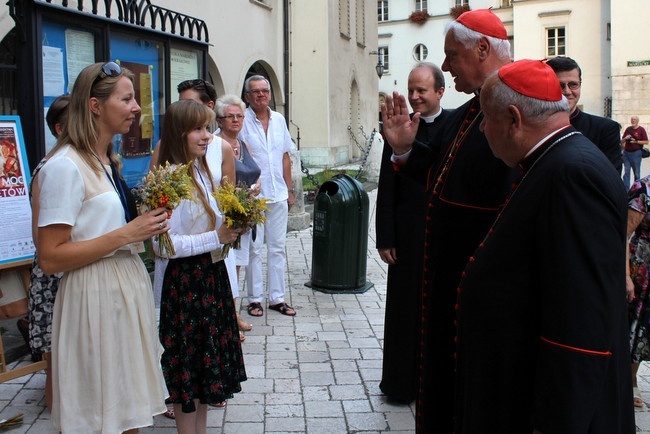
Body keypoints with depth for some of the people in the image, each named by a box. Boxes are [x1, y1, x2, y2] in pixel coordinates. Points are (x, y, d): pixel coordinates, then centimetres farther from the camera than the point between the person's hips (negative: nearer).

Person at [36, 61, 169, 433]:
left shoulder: (108, 162, 13)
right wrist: (126, 234, -20)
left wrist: (148, 227, 8)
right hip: (96, 295, -9)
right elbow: (50, 258, -19)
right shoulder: (65, 167, -15)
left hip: (130, 287, 9)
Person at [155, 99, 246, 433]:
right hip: (186, 280, -9)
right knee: (188, 366, 5)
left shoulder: (203, 173, 9)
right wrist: (216, 237, -23)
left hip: (212, 274, 9)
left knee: (205, 363, 18)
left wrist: (232, 228, 0)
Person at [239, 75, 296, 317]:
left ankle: (277, 298, 19)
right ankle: (255, 299, 14)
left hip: (278, 195, 5)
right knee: (254, 248, 2)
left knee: (277, 247, 10)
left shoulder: (279, 120, 10)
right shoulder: (242, 122, -6)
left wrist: (289, 190, 13)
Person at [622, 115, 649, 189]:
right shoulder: (628, 129, 13)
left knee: (636, 172, 4)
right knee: (626, 172, 1)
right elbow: (622, 142, 15)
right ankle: (626, 189, 2)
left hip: (636, 153, -4)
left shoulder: (641, 129, 1)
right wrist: (625, 138, -6)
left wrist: (636, 141, -14)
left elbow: (646, 142, -4)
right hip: (626, 152, 4)